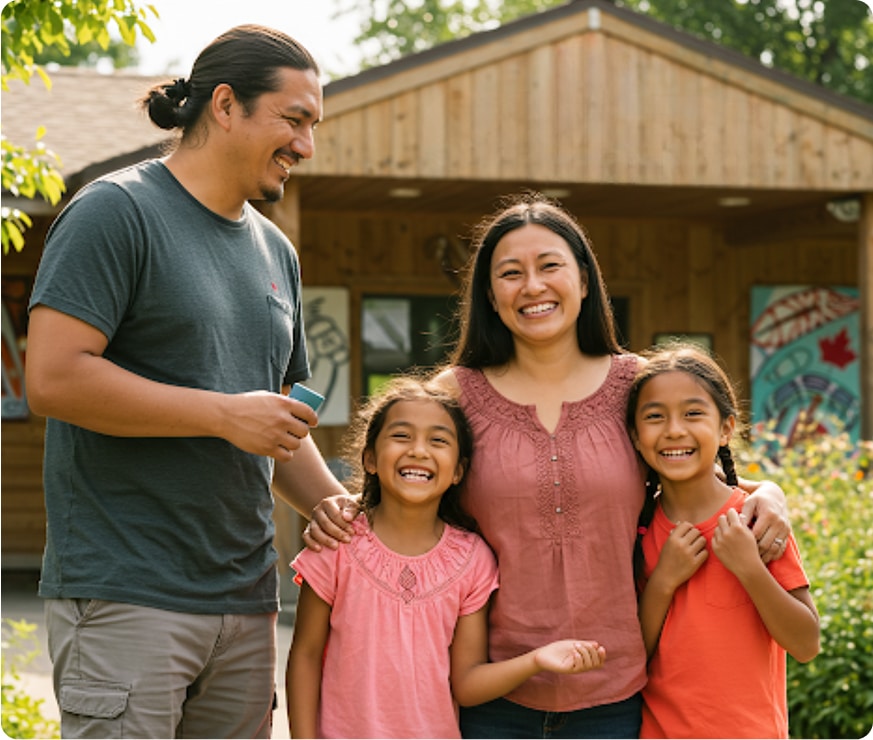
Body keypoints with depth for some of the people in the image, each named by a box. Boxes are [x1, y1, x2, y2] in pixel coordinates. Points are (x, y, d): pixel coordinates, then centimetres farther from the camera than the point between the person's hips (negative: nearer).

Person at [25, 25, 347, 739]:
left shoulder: (276, 251, 18)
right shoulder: (116, 211, -6)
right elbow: (53, 378, -17)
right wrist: (226, 415, -14)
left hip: (245, 600, 7)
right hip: (126, 597, -7)